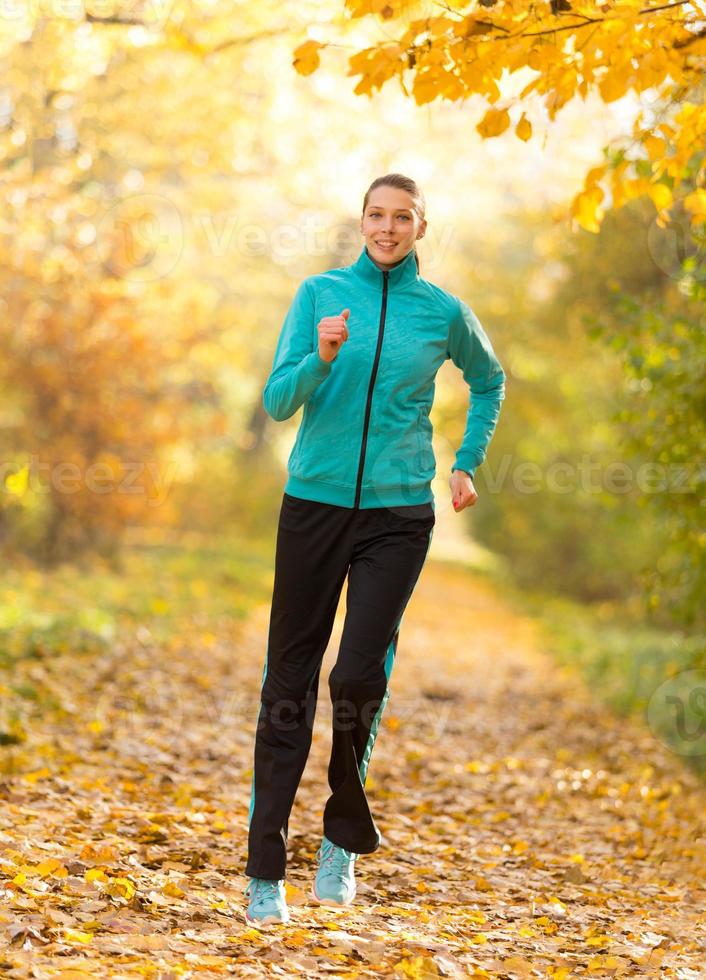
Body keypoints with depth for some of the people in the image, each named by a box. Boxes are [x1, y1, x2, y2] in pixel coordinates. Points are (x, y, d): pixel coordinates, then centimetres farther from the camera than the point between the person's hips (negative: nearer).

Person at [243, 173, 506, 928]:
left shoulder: (443, 311, 4)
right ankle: (265, 871, 8)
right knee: (289, 681, 2)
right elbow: (277, 401, -4)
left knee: (359, 677, -11)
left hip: (398, 513, 0)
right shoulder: (320, 293, 2)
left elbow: (489, 381, 23)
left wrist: (467, 465, 16)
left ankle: (344, 839, 14)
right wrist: (321, 358, -22)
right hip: (314, 503, 1)